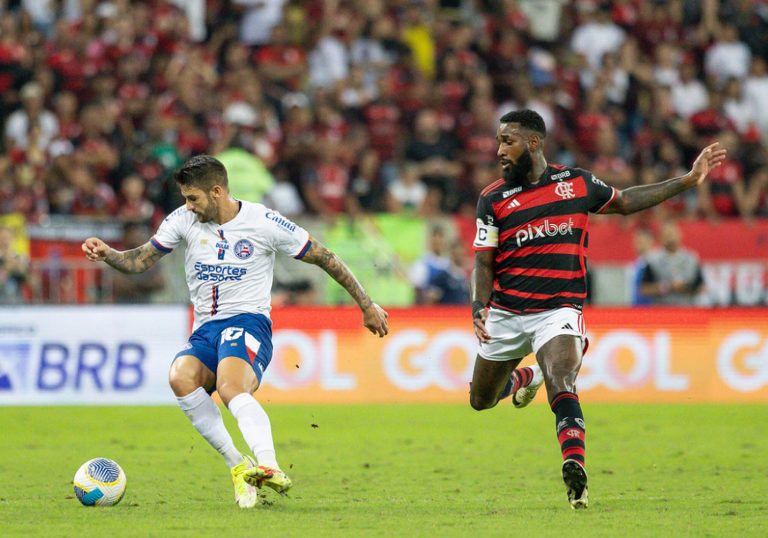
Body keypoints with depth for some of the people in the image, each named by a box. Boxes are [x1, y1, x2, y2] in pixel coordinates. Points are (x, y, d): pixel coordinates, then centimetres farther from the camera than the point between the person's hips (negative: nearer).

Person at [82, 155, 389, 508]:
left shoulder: (264, 223, -3)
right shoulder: (184, 220, 8)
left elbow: (323, 258, 6)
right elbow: (140, 261, 13)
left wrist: (366, 305, 10)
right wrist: (106, 254, -9)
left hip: (248, 321, -4)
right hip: (204, 331, 4)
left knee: (230, 387, -37)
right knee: (181, 377, -31)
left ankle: (270, 468, -55)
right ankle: (239, 467, -26)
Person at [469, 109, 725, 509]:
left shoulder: (576, 183, 3)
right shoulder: (494, 199, -1)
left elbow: (624, 202, 19)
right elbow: (483, 262, -2)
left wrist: (687, 180, 17)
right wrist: (479, 305, -21)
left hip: (558, 309, -2)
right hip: (505, 311, 2)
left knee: (561, 385, -28)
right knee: (480, 400, 15)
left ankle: (575, 472, -37)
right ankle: (525, 378, 47)